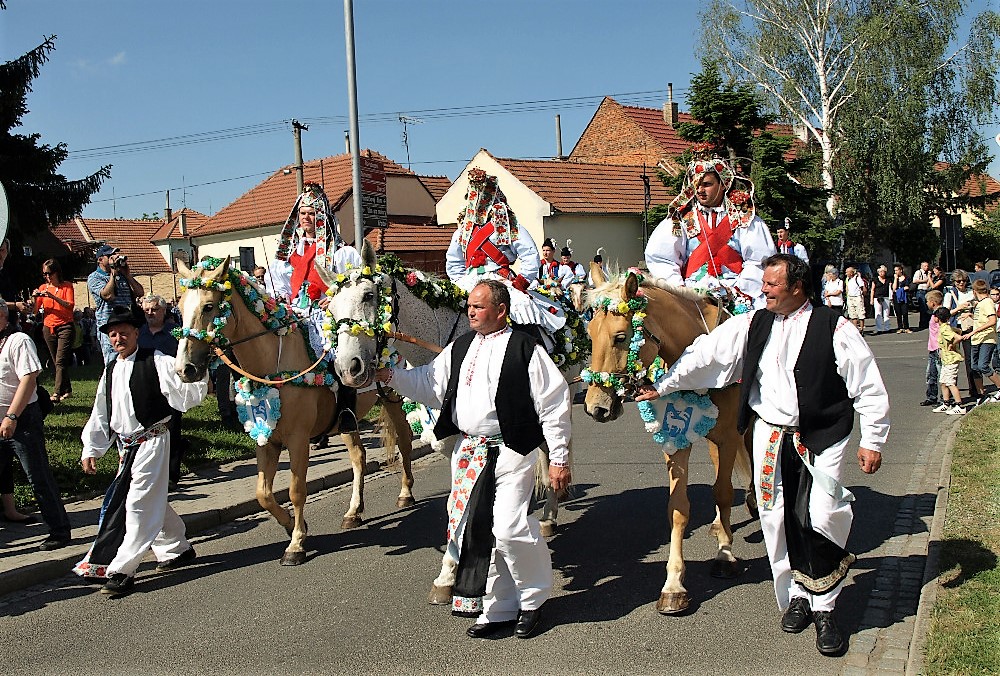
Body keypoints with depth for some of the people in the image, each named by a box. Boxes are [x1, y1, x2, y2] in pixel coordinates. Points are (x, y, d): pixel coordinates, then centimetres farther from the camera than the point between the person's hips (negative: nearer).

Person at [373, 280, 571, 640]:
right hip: (468, 452, 7)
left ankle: (532, 598, 13)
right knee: (475, 529, 8)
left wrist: (558, 458, -9)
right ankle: (498, 608, 22)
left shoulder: (524, 348, -7)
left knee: (509, 528, -14)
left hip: (512, 453, -6)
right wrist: (392, 376, -1)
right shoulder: (460, 348, 13)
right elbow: (429, 384, 15)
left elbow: (553, 404, -7)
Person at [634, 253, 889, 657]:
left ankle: (824, 608, 1)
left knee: (820, 516, -17)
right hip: (769, 435, 4)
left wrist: (872, 442, -4)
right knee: (777, 519, 7)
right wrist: (663, 385, 4)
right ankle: (794, 596, 27)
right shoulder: (753, 326, 5)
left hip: (822, 438, -4)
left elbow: (869, 389, -3)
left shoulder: (835, 329, -6)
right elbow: (706, 355, 6)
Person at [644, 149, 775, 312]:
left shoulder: (744, 218, 9)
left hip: (735, 295, 0)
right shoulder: (680, 218, 11)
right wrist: (679, 287, -8)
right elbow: (658, 258, 4)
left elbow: (760, 261, 3)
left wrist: (739, 289, -9)